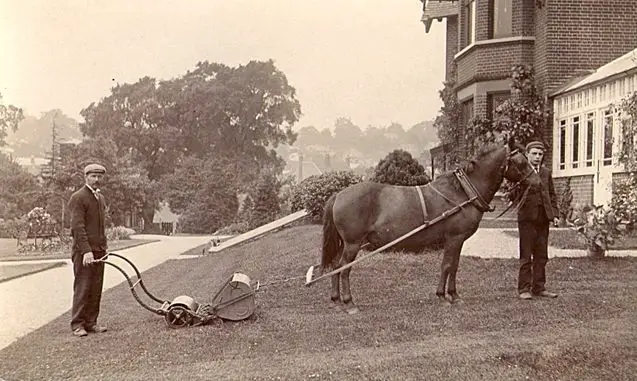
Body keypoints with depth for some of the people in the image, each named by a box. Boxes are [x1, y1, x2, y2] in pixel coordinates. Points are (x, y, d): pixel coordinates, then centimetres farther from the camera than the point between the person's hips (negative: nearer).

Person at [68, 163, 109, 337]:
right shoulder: (78, 198, -9)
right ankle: (77, 325, 3)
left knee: (96, 289, 8)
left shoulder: (101, 198, 17)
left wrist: (103, 248, 14)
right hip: (83, 252, -7)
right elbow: (78, 227, -16)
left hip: (99, 251, 7)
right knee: (82, 288, -4)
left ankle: (91, 322, 15)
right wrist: (86, 251, -23)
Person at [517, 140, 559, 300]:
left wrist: (554, 214, 8)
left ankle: (539, 287, 18)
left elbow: (552, 195, 16)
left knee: (541, 256, 10)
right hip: (527, 218, -5)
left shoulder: (546, 173, 14)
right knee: (526, 256, 0)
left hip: (543, 218, 6)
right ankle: (524, 288, 6)